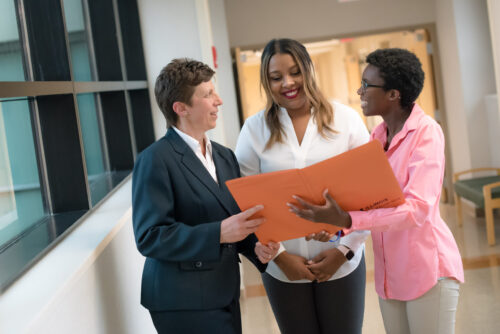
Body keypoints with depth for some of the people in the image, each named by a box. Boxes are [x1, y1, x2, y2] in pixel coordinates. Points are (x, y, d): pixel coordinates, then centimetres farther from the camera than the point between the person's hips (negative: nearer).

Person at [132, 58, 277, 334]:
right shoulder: (156, 160, -13)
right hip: (184, 303, -7)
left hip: (224, 294, 7)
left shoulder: (225, 156, 12)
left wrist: (255, 246, -6)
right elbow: (150, 237, -19)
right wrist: (218, 233, -27)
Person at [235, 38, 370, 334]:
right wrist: (279, 256, -8)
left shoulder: (345, 118, -1)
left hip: (342, 263, 0)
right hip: (284, 267, 1)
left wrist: (345, 249, -7)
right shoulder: (255, 129, 0)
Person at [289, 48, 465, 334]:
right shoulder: (378, 135, 8)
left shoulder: (426, 132, -14)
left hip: (427, 269, -6)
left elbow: (417, 208, -24)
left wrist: (345, 221, -33)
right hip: (390, 272, 7)